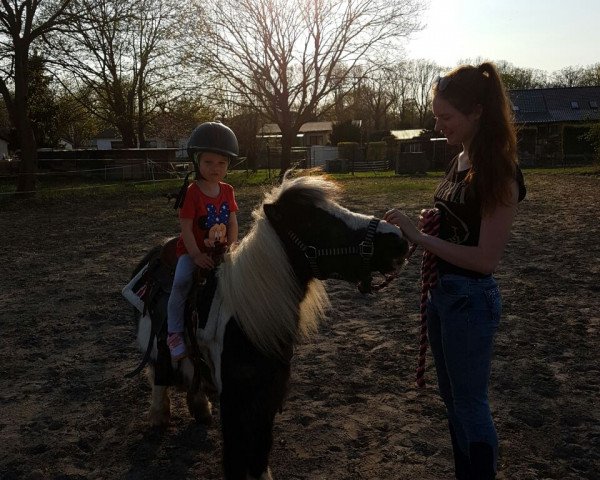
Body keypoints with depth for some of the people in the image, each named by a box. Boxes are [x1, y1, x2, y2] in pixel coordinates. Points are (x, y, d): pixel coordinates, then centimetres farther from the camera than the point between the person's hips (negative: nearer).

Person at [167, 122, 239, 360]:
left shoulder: (227, 191, 3)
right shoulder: (192, 192, -13)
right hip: (192, 250, -5)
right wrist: (196, 256, -21)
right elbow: (186, 228, -15)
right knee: (182, 281, -27)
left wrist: (231, 248, -9)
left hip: (221, 250, 5)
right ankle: (174, 332, -18)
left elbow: (233, 222, 3)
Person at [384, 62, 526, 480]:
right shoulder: (460, 161, 5)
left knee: (470, 402, 7)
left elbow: (486, 258, -24)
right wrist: (428, 227, -3)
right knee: (452, 398, 21)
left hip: (471, 299, -9)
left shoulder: (499, 173, -20)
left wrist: (419, 236, -25)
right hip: (442, 290, 9)